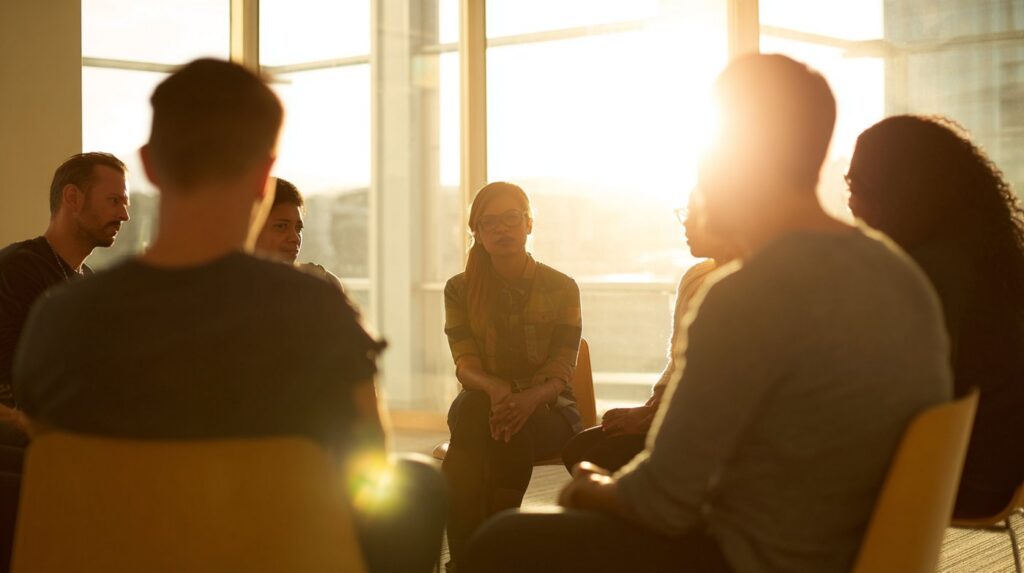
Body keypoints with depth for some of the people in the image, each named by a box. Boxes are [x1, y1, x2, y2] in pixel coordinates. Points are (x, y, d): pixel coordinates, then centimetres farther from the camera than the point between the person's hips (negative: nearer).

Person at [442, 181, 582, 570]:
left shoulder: (561, 288, 3)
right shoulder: (460, 289, 6)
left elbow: (561, 373, -6)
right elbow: (465, 366, -5)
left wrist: (528, 398, -29)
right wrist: (495, 389, -30)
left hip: (547, 411, -1)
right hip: (479, 403, 1)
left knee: (515, 429, -36)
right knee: (474, 410, -35)